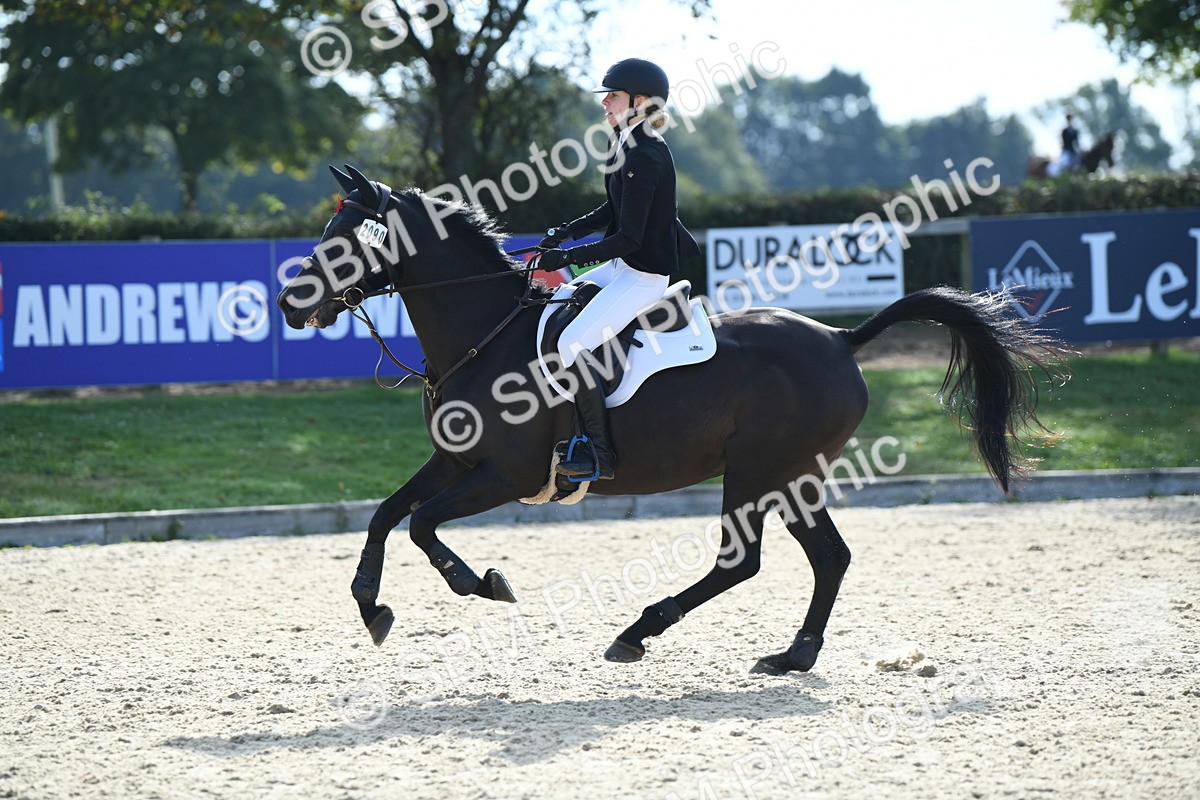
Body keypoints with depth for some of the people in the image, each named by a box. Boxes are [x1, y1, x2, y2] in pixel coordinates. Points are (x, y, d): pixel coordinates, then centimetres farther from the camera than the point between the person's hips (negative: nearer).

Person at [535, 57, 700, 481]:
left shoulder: (643, 156, -22)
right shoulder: (630, 145, 9)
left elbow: (628, 239, -24)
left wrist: (569, 256, -21)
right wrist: (568, 232, 7)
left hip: (645, 275, -11)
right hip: (625, 266, 11)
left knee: (571, 343, -20)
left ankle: (600, 452, -14)